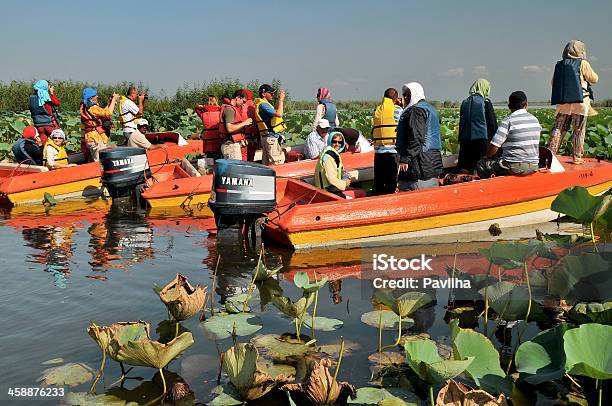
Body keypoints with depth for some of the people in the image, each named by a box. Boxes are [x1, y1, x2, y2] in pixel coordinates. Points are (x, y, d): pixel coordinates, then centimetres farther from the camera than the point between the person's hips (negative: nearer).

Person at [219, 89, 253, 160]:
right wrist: (244, 123, -15)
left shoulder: (232, 109, 19)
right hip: (231, 145, -10)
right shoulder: (229, 109, -13)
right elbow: (230, 129, -23)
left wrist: (244, 124, 12)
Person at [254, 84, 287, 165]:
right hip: (271, 137, -11)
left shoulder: (265, 104, 18)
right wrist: (281, 100, -17)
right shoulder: (263, 105, -15)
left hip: (266, 137, 11)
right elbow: (278, 114, -25)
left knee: (266, 163, 12)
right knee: (278, 162, -13)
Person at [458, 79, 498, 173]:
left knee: (464, 168, 4)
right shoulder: (486, 102, -4)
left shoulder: (465, 102, 11)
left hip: (465, 140, 5)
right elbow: (493, 124, -3)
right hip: (482, 139, -5)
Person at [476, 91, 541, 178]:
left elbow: (494, 147, -14)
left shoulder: (507, 121, -11)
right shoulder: (535, 120, 9)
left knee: (481, 165, 6)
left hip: (515, 167, -7)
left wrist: (488, 156, 7)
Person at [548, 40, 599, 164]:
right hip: (580, 101, -4)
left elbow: (553, 82, 16)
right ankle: (577, 156, 6)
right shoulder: (583, 63, -4)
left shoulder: (559, 64, 8)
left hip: (562, 102, 4)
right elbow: (594, 79, 3)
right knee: (578, 131, 3)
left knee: (558, 129, 5)